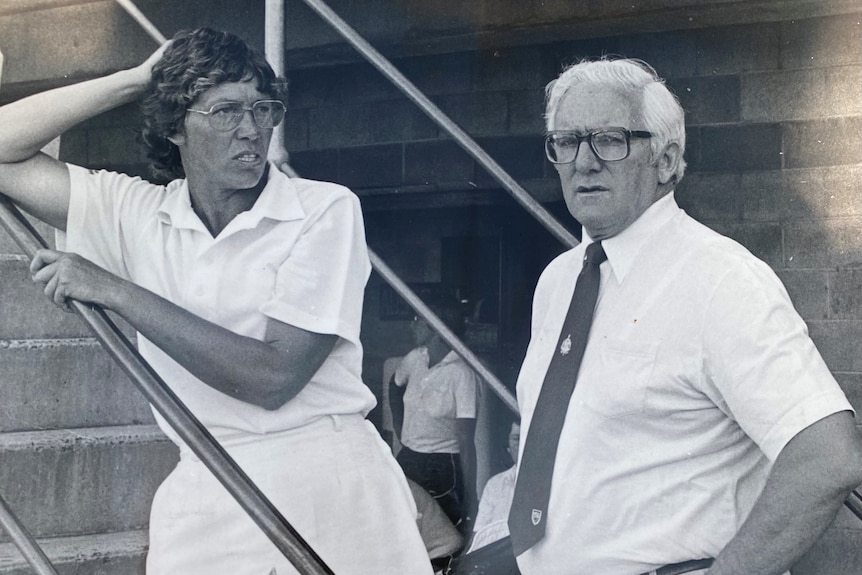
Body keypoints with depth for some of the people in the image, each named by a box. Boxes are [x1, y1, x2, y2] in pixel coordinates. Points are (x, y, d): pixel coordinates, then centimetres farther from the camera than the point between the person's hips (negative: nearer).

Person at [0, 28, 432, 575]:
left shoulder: (325, 209, -7)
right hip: (204, 502, 3)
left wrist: (116, 292, -14)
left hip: (332, 490, -3)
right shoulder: (138, 213, 5)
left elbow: (274, 376, -15)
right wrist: (136, 80, 1)